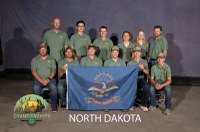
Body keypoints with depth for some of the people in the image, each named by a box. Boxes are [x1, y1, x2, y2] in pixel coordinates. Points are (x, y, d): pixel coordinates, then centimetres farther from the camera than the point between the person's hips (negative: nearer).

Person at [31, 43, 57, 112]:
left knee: (53, 87, -31)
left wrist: (48, 79, -13)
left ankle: (54, 106, -19)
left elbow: (54, 71, 4)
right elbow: (33, 72, 1)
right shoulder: (34, 60, 12)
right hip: (39, 79, 0)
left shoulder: (51, 59, 14)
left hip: (50, 79, 0)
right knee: (36, 87, -32)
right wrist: (41, 80, -12)